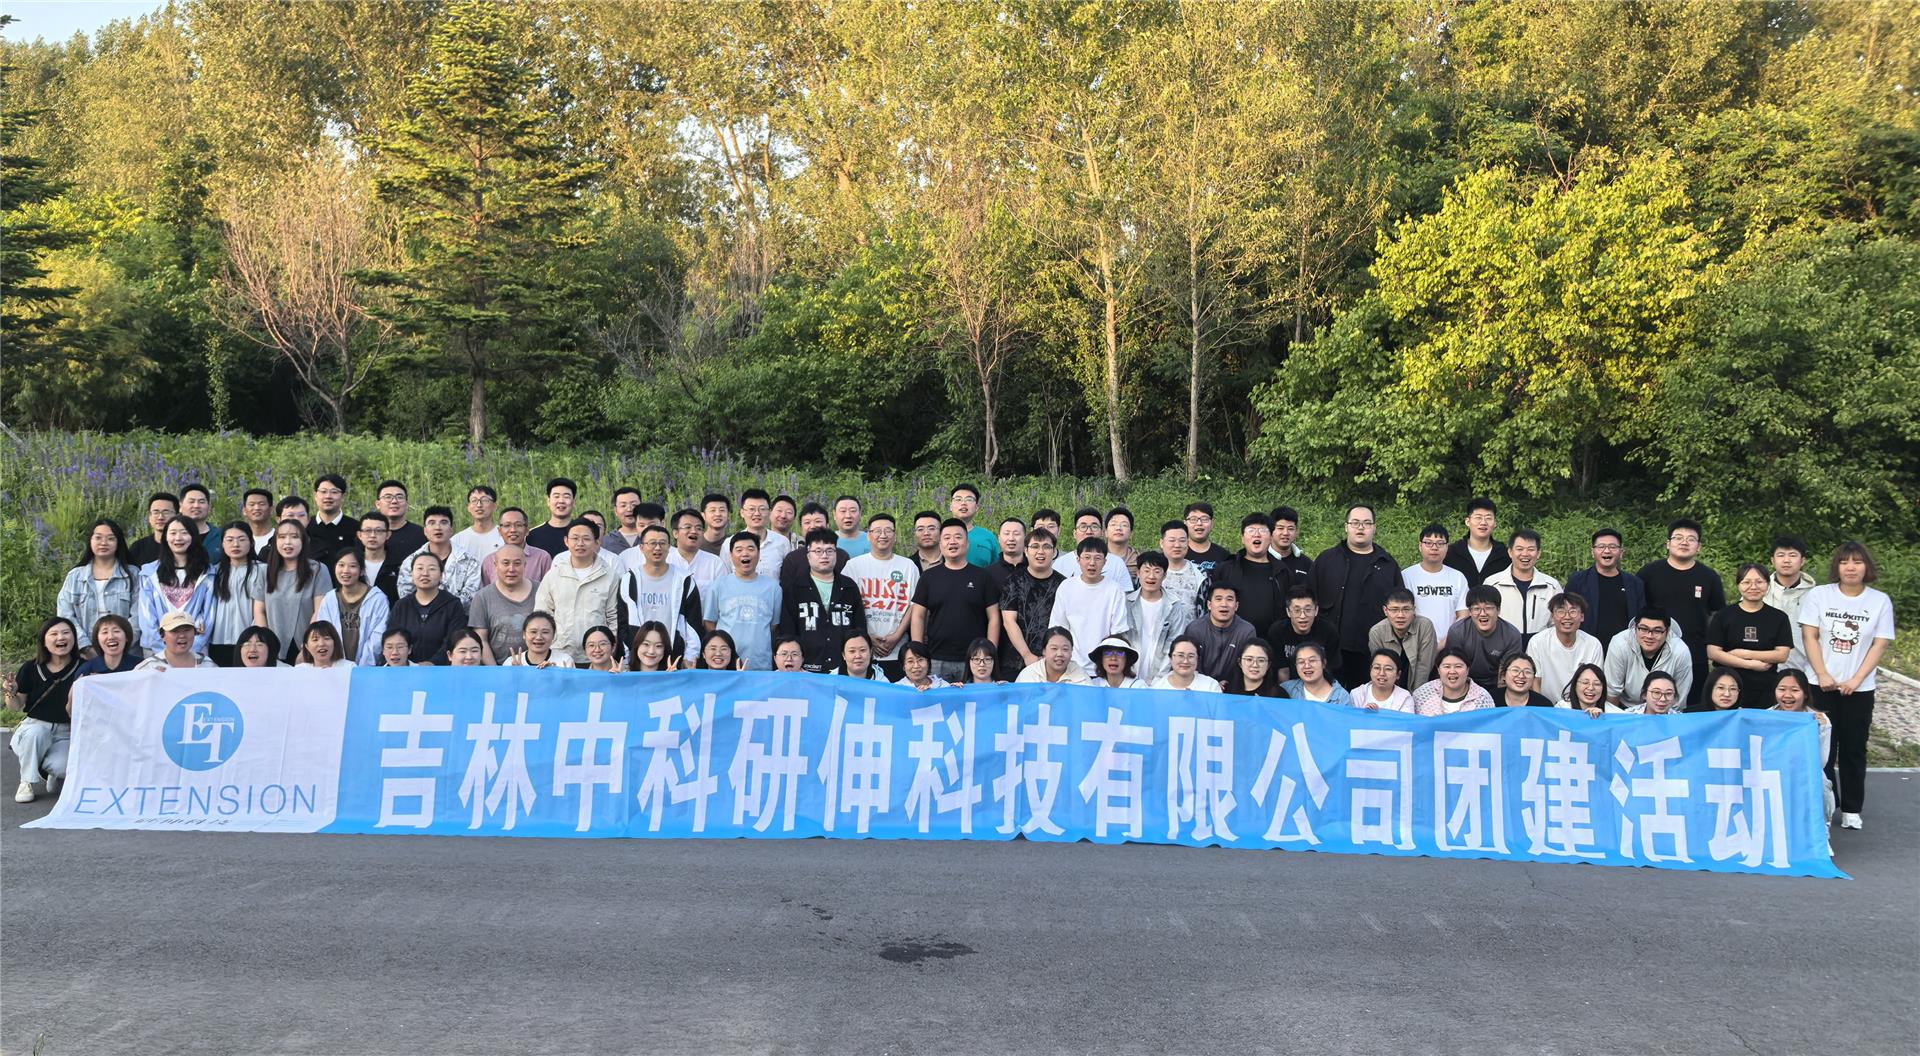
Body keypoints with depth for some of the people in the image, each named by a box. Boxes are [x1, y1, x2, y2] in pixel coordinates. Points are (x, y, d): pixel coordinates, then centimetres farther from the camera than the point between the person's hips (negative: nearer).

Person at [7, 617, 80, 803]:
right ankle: (27, 782, -12)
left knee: (60, 766, -31)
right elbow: (17, 706, 7)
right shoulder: (30, 669, -4)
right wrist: (11, 693, -15)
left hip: (66, 735, -1)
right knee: (35, 732, -36)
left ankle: (51, 772, 10)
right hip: (34, 727, 1)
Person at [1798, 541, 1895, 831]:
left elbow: (1880, 644, -2)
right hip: (1822, 685, -1)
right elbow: (1809, 637, -3)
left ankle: (1851, 810, 17)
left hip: (1859, 688, 1)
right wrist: (1822, 675, -12)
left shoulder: (1880, 601, 0)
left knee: (1854, 749, 7)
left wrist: (1856, 679, -11)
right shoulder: (1818, 595, -2)